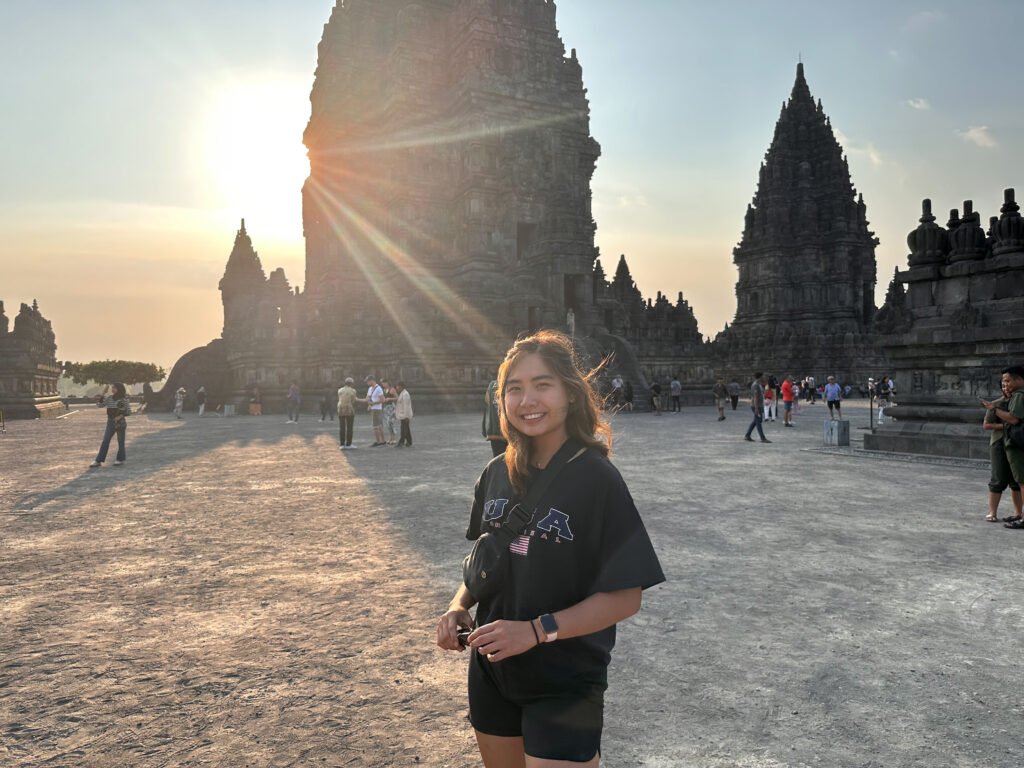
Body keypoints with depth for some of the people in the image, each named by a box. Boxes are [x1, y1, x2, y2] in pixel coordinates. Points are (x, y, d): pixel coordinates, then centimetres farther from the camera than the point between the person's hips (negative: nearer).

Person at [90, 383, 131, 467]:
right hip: (110, 422, 4)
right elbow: (99, 405, 1)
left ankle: (120, 459, 19)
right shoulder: (109, 398, 5)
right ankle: (98, 461, 2)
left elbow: (129, 411, -4)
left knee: (120, 441, 5)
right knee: (105, 441, 1)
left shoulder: (124, 399, -6)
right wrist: (103, 394, -5)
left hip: (120, 423, -4)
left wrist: (120, 416, -20)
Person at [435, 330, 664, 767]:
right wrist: (458, 607, -6)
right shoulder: (496, 475, -2)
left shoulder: (596, 478, -17)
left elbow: (624, 597, -16)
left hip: (565, 685, -5)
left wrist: (537, 630, -24)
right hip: (491, 675, 5)